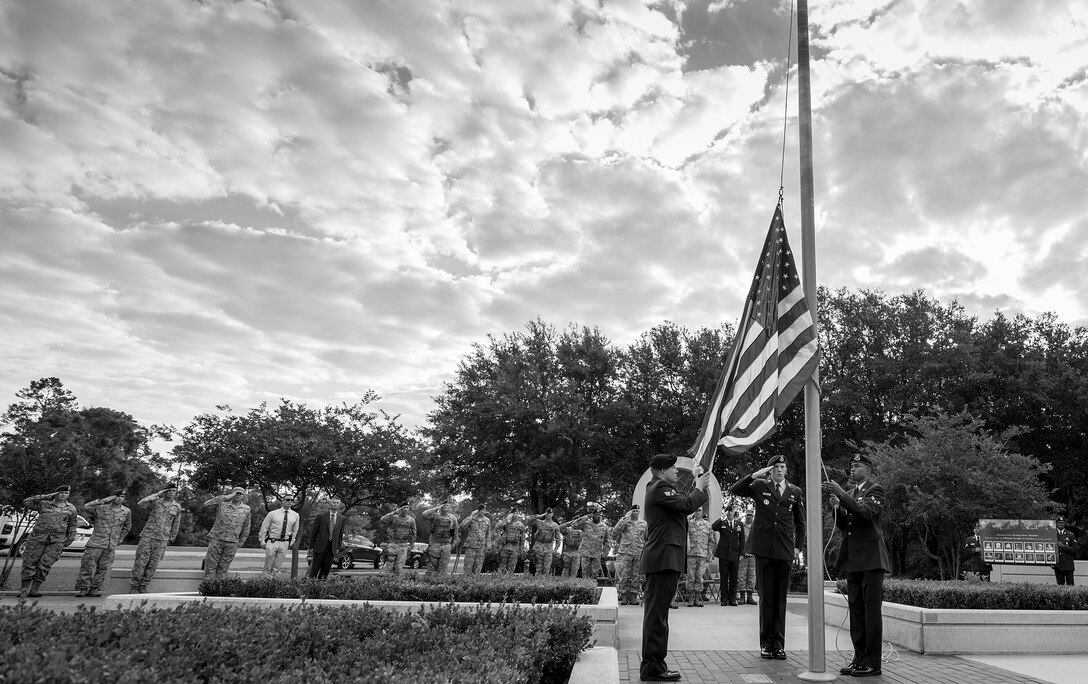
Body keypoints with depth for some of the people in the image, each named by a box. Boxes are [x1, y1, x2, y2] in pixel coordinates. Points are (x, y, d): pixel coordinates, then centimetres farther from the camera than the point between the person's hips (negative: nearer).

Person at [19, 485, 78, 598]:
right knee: (29, 561, 1)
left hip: (57, 541, 1)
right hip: (38, 537, -1)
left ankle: (34, 589, 3)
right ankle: (25, 587, 13)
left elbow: (72, 525, 19)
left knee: (45, 565, -5)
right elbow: (26, 502, -5)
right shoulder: (44, 504, 6)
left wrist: (70, 538, 14)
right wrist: (45, 497, -7)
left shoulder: (71, 508, 12)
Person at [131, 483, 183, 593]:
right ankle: (134, 586, 10)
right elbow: (140, 503, -19)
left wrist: (171, 538, 18)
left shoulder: (177, 507, 5)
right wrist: (157, 494, -19)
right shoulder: (156, 501, -2)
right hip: (148, 536, -2)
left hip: (162, 540, 2)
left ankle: (143, 586, 12)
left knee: (153, 564, 2)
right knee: (141, 562, -2)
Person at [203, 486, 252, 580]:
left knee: (223, 569, 6)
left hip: (232, 543, 2)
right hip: (216, 539, -1)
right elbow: (207, 504, -16)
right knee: (210, 566, 0)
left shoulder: (246, 509, 7)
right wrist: (225, 497, -15)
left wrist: (241, 542, 13)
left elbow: (246, 527, 15)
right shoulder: (222, 504, 1)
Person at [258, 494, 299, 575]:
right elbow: (264, 527, 3)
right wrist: (262, 541, 2)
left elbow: (295, 530, 15)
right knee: (268, 567, -2)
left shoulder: (295, 515, 4)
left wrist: (291, 542, 14)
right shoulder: (272, 514, -4)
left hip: (285, 543, 2)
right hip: (272, 541, -2)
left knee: (277, 567, 5)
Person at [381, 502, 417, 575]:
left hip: (403, 545, 1)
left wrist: (411, 545, 6)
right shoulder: (394, 518, 0)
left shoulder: (411, 520, 5)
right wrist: (395, 512, -19)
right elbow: (383, 519, -18)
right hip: (393, 544, -1)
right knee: (390, 565, -1)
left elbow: (413, 533, 11)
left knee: (399, 566, -1)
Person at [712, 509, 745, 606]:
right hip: (723, 554, -1)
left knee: (733, 577, 4)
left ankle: (732, 599, 12)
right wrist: (723, 518, -19)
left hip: (735, 554, 2)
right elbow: (713, 527, -17)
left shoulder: (739, 524, 9)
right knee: (723, 577, 0)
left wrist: (741, 553, 5)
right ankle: (724, 599, 6)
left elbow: (742, 540, 11)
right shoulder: (722, 523, 4)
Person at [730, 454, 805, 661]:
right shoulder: (760, 486, 6)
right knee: (766, 597, 1)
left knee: (781, 597, 5)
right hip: (764, 548, -2)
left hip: (784, 550, 2)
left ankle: (778, 644, 11)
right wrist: (754, 475, -12)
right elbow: (734, 490, -5)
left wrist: (798, 546, 11)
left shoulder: (795, 492, 12)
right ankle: (766, 644, 8)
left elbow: (800, 522, 18)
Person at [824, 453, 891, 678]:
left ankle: (872, 662, -2)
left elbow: (865, 512, -21)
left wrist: (841, 494, -26)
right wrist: (836, 508, -2)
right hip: (852, 558, 7)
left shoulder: (875, 490, -2)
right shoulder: (850, 494, 19)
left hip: (870, 558, -7)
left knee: (871, 610, -5)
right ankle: (859, 657, 14)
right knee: (856, 610, 9)